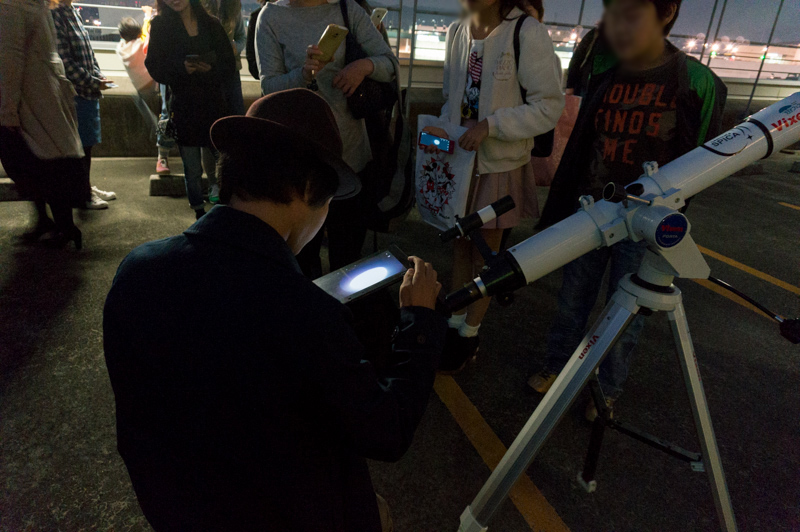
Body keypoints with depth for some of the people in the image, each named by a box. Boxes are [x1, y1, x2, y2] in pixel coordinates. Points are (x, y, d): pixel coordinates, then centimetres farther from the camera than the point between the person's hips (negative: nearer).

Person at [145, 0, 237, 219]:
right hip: (184, 108, -1)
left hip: (213, 104, 1)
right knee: (192, 170, 3)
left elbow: (229, 64, 6)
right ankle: (199, 214, 17)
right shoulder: (160, 25, 5)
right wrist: (181, 68, -18)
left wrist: (211, 69, -15)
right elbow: (155, 67, 0)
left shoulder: (210, 24, 9)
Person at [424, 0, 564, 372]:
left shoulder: (527, 33, -15)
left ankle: (469, 336, 27)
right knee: (461, 246, 15)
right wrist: (443, 130, -3)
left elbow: (549, 106, -15)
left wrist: (490, 124, -24)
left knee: (484, 254, 9)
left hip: (500, 166, -5)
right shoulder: (457, 33, 4)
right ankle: (454, 323, 32)